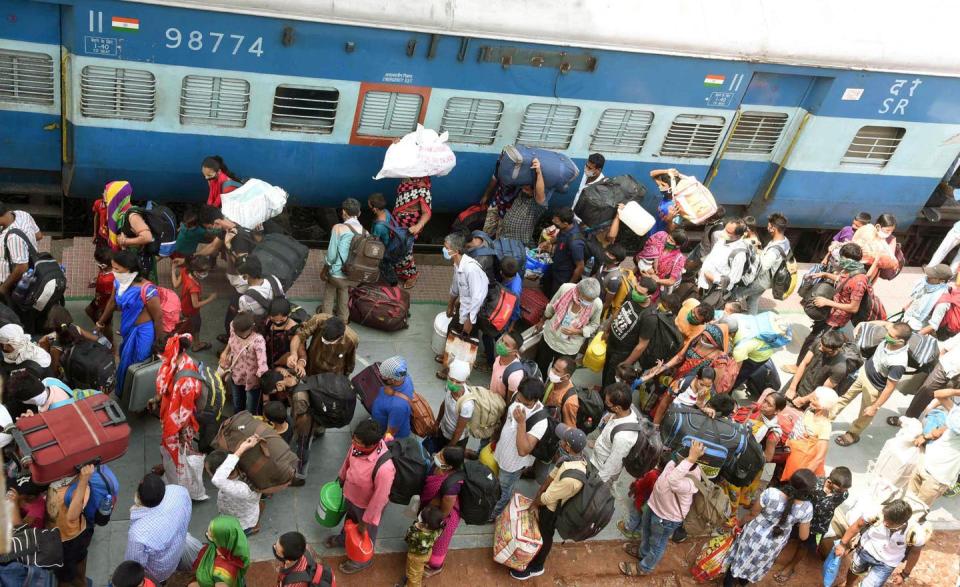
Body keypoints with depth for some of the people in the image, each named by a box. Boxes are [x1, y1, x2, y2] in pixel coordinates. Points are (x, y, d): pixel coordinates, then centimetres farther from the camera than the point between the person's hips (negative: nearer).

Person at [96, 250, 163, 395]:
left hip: (143, 333, -8)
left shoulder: (146, 290, -29)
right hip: (128, 330, 8)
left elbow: (158, 317, -21)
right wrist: (101, 322, 30)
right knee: (125, 363, 23)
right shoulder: (119, 282, -5)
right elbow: (112, 303, 16)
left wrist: (158, 344, -14)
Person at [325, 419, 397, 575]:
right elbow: (349, 459, -2)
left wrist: (366, 522, -16)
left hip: (367, 506, -5)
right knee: (350, 520, 37)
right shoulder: (359, 444, -27)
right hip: (350, 496, 5)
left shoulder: (384, 468, -46)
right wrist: (342, 477, 15)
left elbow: (379, 499, -30)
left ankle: (363, 560, 56)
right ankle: (344, 538, 68)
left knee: (365, 534, 26)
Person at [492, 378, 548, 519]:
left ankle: (493, 514, 49)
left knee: (504, 491, 22)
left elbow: (523, 451, -42)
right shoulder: (517, 399, -19)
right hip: (502, 452, 6)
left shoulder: (540, 422, -40)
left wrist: (522, 422, -49)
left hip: (514, 462, -6)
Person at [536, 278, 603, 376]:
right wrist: (543, 321, 12)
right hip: (550, 337, 2)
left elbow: (594, 325, -9)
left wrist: (577, 331, -26)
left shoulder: (597, 305, -29)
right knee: (540, 367, 24)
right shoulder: (565, 288, -28)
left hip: (569, 347, -1)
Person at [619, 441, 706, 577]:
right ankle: (643, 551, 66)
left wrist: (691, 458, -67)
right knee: (646, 531, 35)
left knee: (657, 544, 24)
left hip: (667, 518, -7)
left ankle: (644, 568, 51)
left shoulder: (691, 481, -44)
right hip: (654, 504, 7)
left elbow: (673, 481, -67)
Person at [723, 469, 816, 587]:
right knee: (758, 563, 34)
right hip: (773, 546, 2)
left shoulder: (771, 493, -36)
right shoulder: (807, 508, -30)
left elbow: (753, 513, -15)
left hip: (755, 535, -2)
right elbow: (803, 536, -13)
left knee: (741, 558, 29)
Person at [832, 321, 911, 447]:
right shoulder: (889, 340, -25)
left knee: (865, 415, 22)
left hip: (874, 387, -6)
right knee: (846, 395, 26)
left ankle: (853, 434, 48)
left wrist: (875, 407, -20)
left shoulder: (898, 363, -42)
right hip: (864, 371, 6)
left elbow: (890, 388, -29)